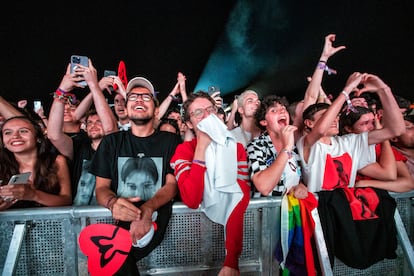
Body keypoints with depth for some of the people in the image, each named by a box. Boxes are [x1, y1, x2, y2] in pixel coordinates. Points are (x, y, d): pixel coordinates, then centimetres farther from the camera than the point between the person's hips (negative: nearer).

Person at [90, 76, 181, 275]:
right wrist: (113, 203, -20)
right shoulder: (111, 142, 13)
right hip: (121, 217, 2)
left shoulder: (170, 141, 7)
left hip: (157, 216, -2)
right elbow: (101, 187, 7)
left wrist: (148, 209, -24)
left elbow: (172, 184, -1)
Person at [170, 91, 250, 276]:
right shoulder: (183, 150, -5)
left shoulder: (236, 148, -1)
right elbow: (191, 200, -20)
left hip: (232, 222, 2)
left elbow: (242, 196, -14)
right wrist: (201, 147, -20)